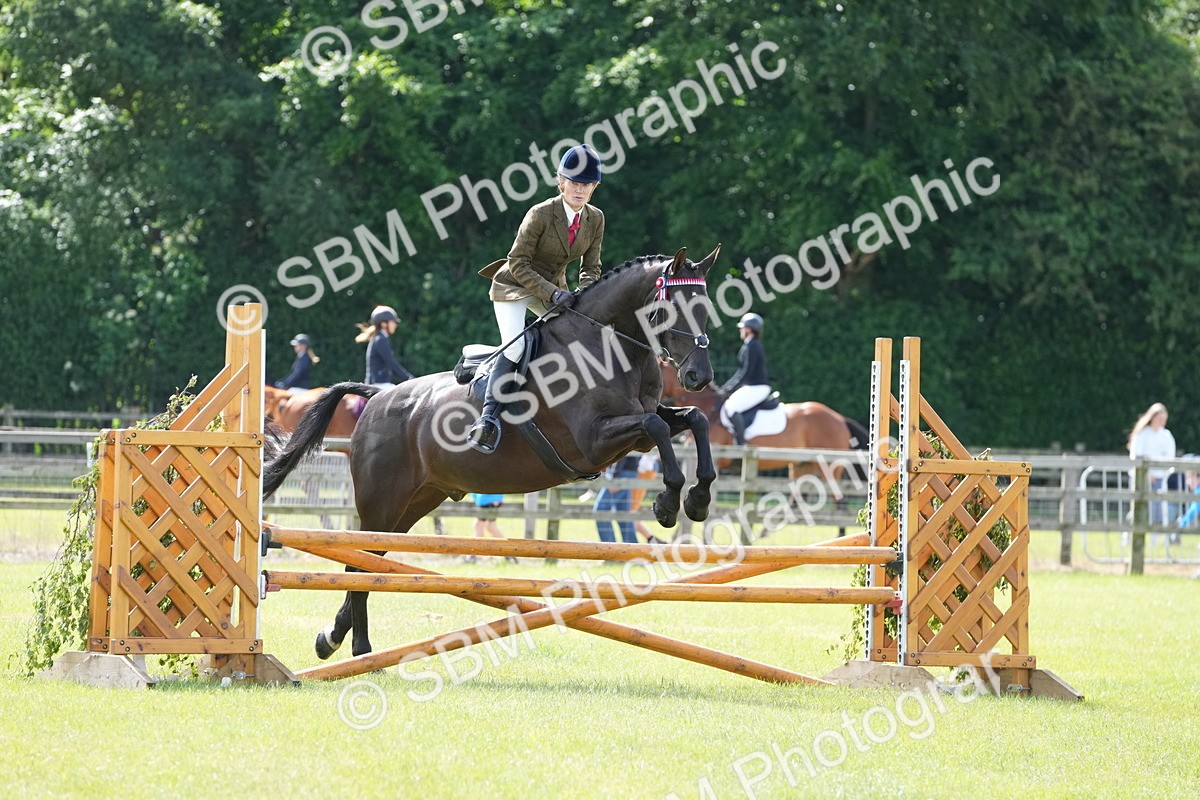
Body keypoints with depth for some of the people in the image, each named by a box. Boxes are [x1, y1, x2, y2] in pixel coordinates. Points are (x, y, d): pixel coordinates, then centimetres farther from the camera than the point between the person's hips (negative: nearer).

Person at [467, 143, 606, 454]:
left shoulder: (595, 219, -6)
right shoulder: (540, 214, -23)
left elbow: (590, 267, 1)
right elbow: (518, 264, -20)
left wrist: (585, 296, -20)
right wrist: (552, 293, -30)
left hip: (553, 290, 6)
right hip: (514, 286, -6)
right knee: (515, 345, -27)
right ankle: (489, 416, -30)